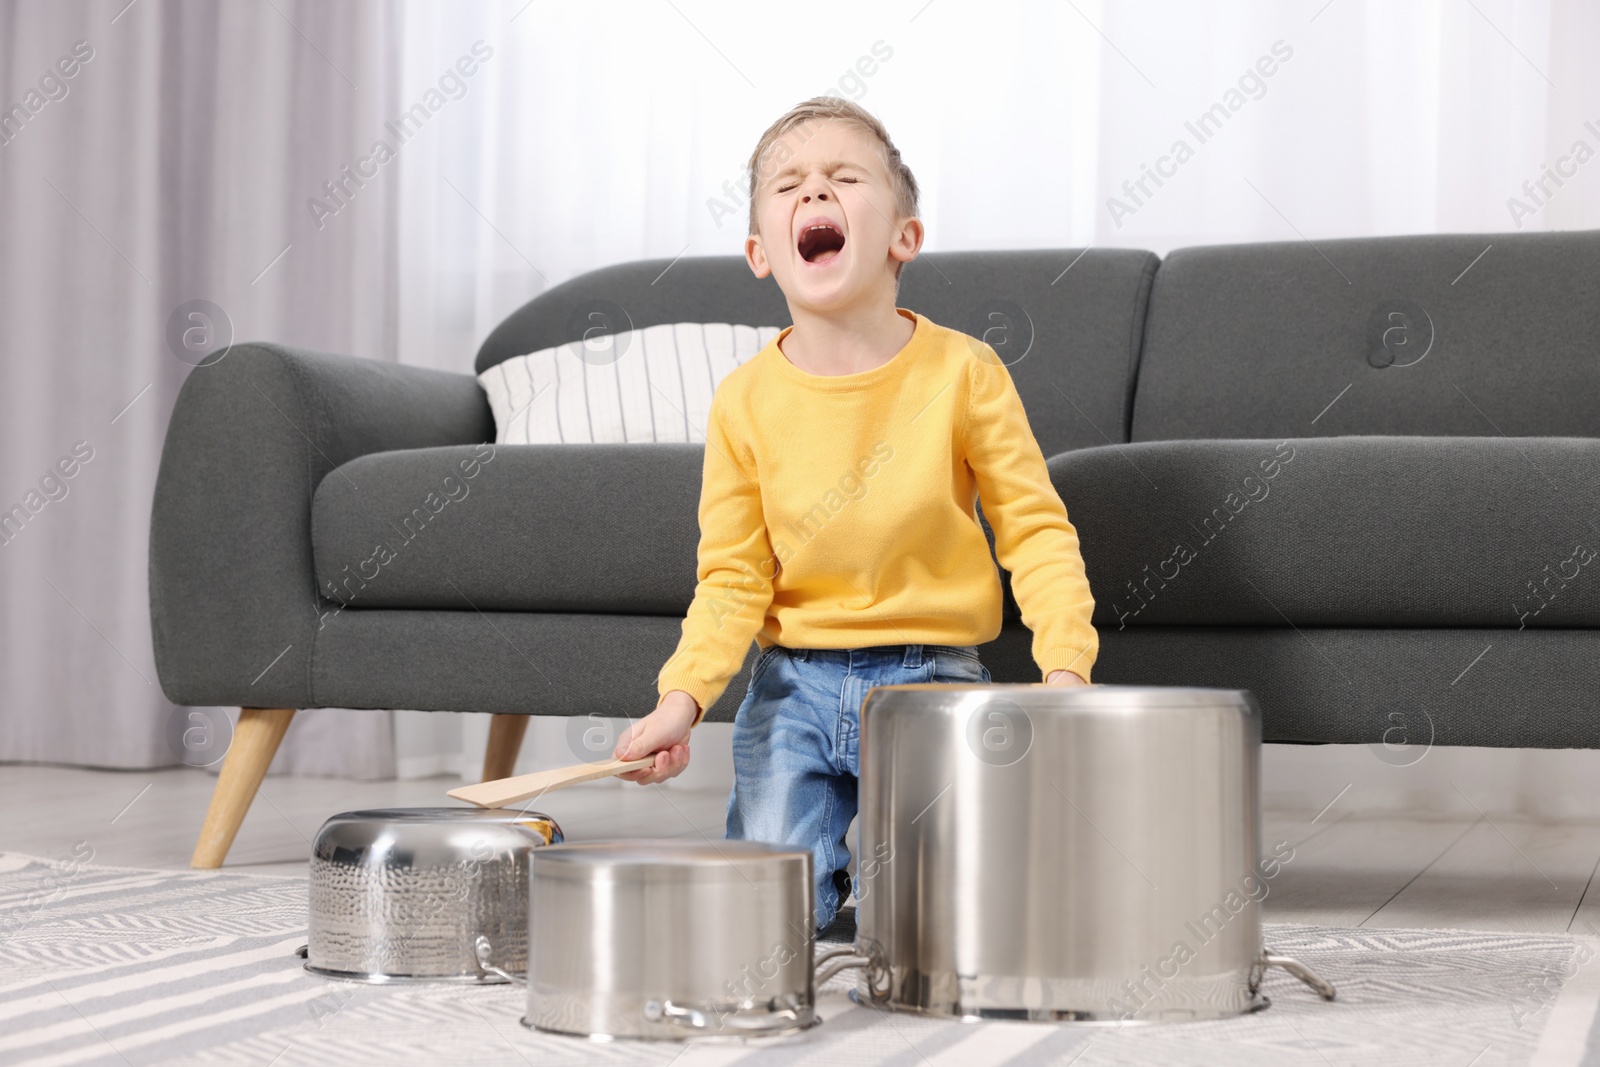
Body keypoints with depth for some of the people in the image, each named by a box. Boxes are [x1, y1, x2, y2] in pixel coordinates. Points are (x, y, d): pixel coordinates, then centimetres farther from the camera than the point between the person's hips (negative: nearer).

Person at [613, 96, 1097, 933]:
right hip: (793, 684, 1)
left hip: (931, 680, -1)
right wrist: (683, 694, -18)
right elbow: (731, 577, -2)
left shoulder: (962, 372, -8)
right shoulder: (744, 401, -5)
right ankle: (827, 861, 27)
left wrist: (1065, 664, -19)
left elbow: (1035, 528, -5)